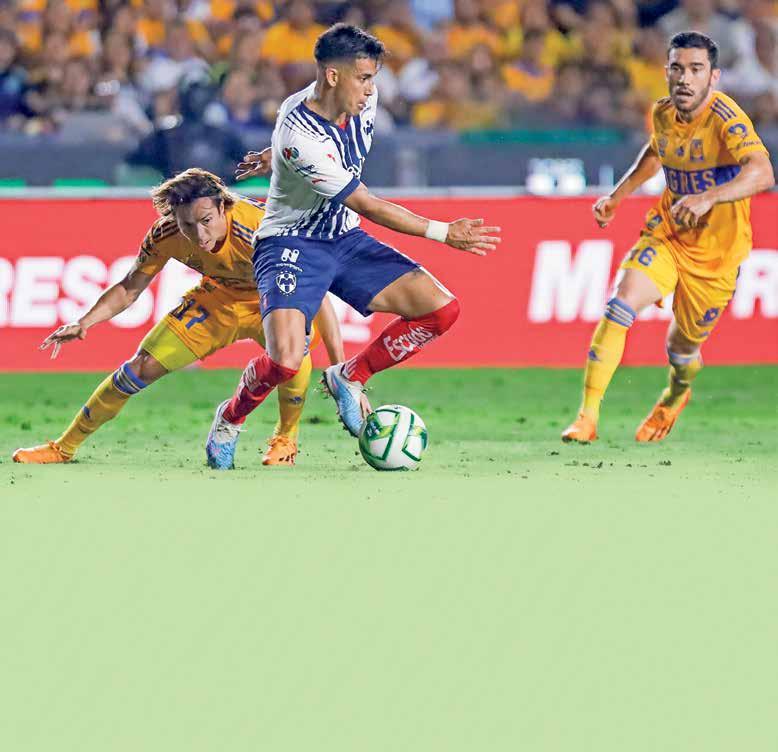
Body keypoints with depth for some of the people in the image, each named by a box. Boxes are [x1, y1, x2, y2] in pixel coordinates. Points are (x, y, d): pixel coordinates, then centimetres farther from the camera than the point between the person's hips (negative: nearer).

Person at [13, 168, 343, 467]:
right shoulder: (165, 234, -25)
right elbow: (129, 289, -7)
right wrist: (83, 323, -23)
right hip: (219, 298, 4)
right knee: (142, 367, -3)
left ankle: (285, 439, -10)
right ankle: (65, 446, 15)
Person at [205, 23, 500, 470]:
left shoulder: (364, 98, -7)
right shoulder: (301, 140, -29)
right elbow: (369, 205, -24)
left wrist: (277, 157, 28)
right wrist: (443, 233, -22)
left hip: (346, 240, 7)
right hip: (292, 245, -7)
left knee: (442, 309, -9)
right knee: (286, 361, -28)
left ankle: (350, 377, 10)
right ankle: (231, 418, 5)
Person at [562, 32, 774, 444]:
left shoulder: (725, 117, -26)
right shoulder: (662, 113, -5)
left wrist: (708, 198, -57)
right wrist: (618, 194, 13)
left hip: (717, 251, -4)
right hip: (667, 233, 4)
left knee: (684, 344, 10)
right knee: (619, 306, -21)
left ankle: (676, 394, 49)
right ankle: (587, 417, -16)